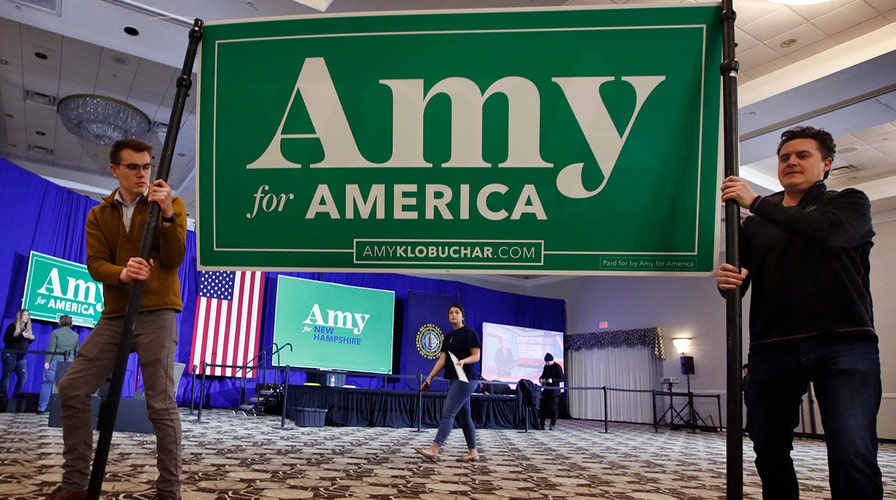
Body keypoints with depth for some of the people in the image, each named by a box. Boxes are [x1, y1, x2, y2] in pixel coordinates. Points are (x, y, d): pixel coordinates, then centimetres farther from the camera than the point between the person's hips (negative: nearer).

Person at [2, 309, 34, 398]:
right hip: (10, 355, -7)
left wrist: (31, 339, -1)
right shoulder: (12, 326, -5)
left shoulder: (27, 328, 14)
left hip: (21, 356, 7)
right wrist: (21, 336, -20)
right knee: (6, 377, -5)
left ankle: (15, 398, 9)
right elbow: (6, 339, -16)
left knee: (23, 377, 2)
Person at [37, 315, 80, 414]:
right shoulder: (75, 335, 9)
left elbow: (51, 349, -8)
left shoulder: (55, 333, -2)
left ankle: (41, 408, 5)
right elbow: (77, 351, 13)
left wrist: (47, 361, -6)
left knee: (47, 384, 4)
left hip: (55, 362, -3)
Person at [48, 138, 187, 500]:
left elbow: (174, 259, -10)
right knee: (72, 388, 4)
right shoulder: (98, 215, 13)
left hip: (156, 314, -5)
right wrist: (122, 273, -24)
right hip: (114, 316, 5)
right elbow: (95, 264, -1)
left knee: (161, 404, -6)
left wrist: (166, 214, -25)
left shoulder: (171, 205, 2)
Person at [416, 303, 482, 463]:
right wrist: (429, 378, 6)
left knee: (448, 412, -15)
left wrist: (463, 361, -30)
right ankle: (473, 452, 15)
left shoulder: (469, 332, -7)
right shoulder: (448, 337, 15)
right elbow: (442, 359, 12)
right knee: (464, 416, 9)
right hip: (455, 379, 8)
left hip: (466, 379, -8)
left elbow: (476, 356, -10)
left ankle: (434, 449, -21)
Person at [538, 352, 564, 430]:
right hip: (546, 390, 6)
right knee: (544, 406, 7)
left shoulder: (557, 367, -10)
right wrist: (541, 378, 2)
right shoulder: (546, 367, 10)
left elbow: (562, 378, -12)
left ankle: (553, 424, 3)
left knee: (554, 408, -3)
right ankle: (542, 424, 15)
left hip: (554, 391, -6)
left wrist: (552, 380, -24)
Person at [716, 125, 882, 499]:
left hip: (843, 343, -3)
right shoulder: (755, 224, 21)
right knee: (769, 453, 6)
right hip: (771, 349, 4)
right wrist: (725, 280, -11)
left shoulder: (850, 203, 12)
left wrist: (756, 202, -12)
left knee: (853, 457, -16)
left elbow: (830, 231, -12)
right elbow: (737, 280, 14)